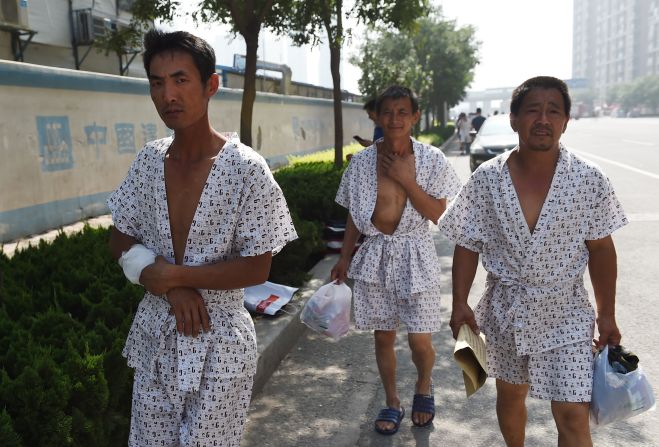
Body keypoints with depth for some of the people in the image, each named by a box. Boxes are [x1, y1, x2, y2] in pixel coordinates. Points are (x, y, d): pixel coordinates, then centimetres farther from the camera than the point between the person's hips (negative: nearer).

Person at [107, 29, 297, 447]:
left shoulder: (246, 169, -16)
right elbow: (121, 240, 4)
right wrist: (171, 290, -13)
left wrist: (174, 275, -16)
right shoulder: (148, 160, -1)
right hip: (155, 333, 5)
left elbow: (257, 269, -15)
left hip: (217, 339, -4)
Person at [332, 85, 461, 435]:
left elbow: (437, 214, -10)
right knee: (383, 337, 11)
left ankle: (424, 386, 35)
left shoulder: (431, 160, -5)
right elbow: (354, 215, 7)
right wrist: (344, 258, 7)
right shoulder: (363, 161, -1)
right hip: (376, 255, 2)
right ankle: (392, 403, 32)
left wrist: (405, 179, -18)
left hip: (414, 255, -1)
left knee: (420, 340, 1)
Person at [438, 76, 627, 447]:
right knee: (510, 395, 21)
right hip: (506, 311, 2)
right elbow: (468, 246, -2)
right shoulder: (486, 179, -8)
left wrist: (607, 315, 1)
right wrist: (460, 304, -6)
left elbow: (600, 249, -1)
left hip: (565, 314, -1)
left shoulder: (590, 180, -9)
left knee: (573, 416, -3)